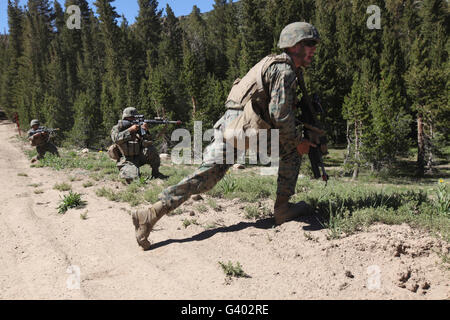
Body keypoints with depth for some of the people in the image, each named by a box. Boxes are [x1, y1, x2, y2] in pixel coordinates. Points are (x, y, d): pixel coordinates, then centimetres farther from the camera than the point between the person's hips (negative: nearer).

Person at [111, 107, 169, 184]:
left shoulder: (137, 128, 6)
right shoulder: (117, 128, -2)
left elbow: (146, 142, -1)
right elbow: (116, 138, -24)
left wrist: (145, 131, -19)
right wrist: (130, 130, -27)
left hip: (138, 157, 4)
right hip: (126, 161, -4)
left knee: (151, 149, -22)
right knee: (134, 178, -28)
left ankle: (155, 173, -7)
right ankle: (124, 172, 9)